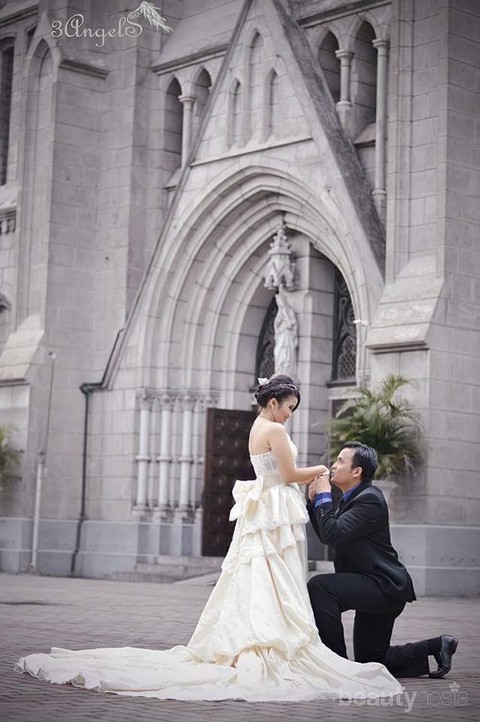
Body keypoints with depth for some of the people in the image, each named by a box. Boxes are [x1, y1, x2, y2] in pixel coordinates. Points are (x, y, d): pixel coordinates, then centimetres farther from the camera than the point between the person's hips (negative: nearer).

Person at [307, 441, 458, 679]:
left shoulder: (370, 499, -18)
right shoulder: (352, 497, 13)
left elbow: (333, 533, -27)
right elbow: (325, 536, 16)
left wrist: (324, 496, -16)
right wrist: (314, 499, 6)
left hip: (384, 586, -10)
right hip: (375, 588, 10)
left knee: (319, 586, -27)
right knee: (370, 661, 16)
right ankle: (437, 646, 26)